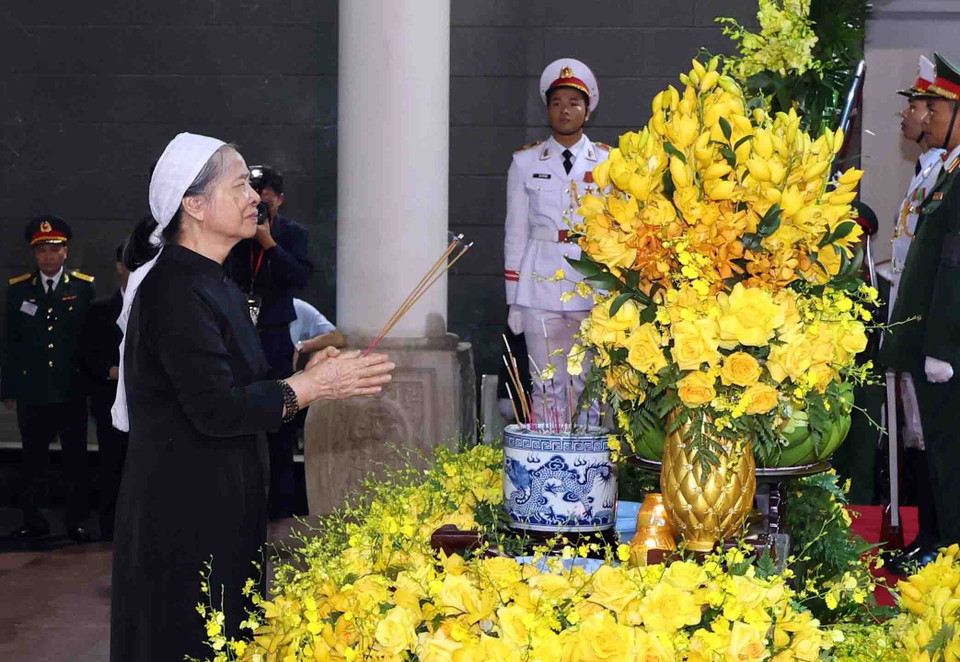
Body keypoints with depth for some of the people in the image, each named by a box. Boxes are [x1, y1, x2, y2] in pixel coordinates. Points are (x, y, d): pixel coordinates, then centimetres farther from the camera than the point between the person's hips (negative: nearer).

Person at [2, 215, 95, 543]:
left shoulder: (83, 287, 1)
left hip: (72, 391, -1)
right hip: (32, 391, 1)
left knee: (75, 456, 5)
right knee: (33, 457, 8)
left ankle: (77, 521, 12)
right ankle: (33, 521, 16)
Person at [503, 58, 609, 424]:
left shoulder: (608, 163, 7)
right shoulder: (525, 163, 8)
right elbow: (515, 233, 9)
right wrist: (514, 300, 6)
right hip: (540, 289, 0)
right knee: (548, 387, 1)